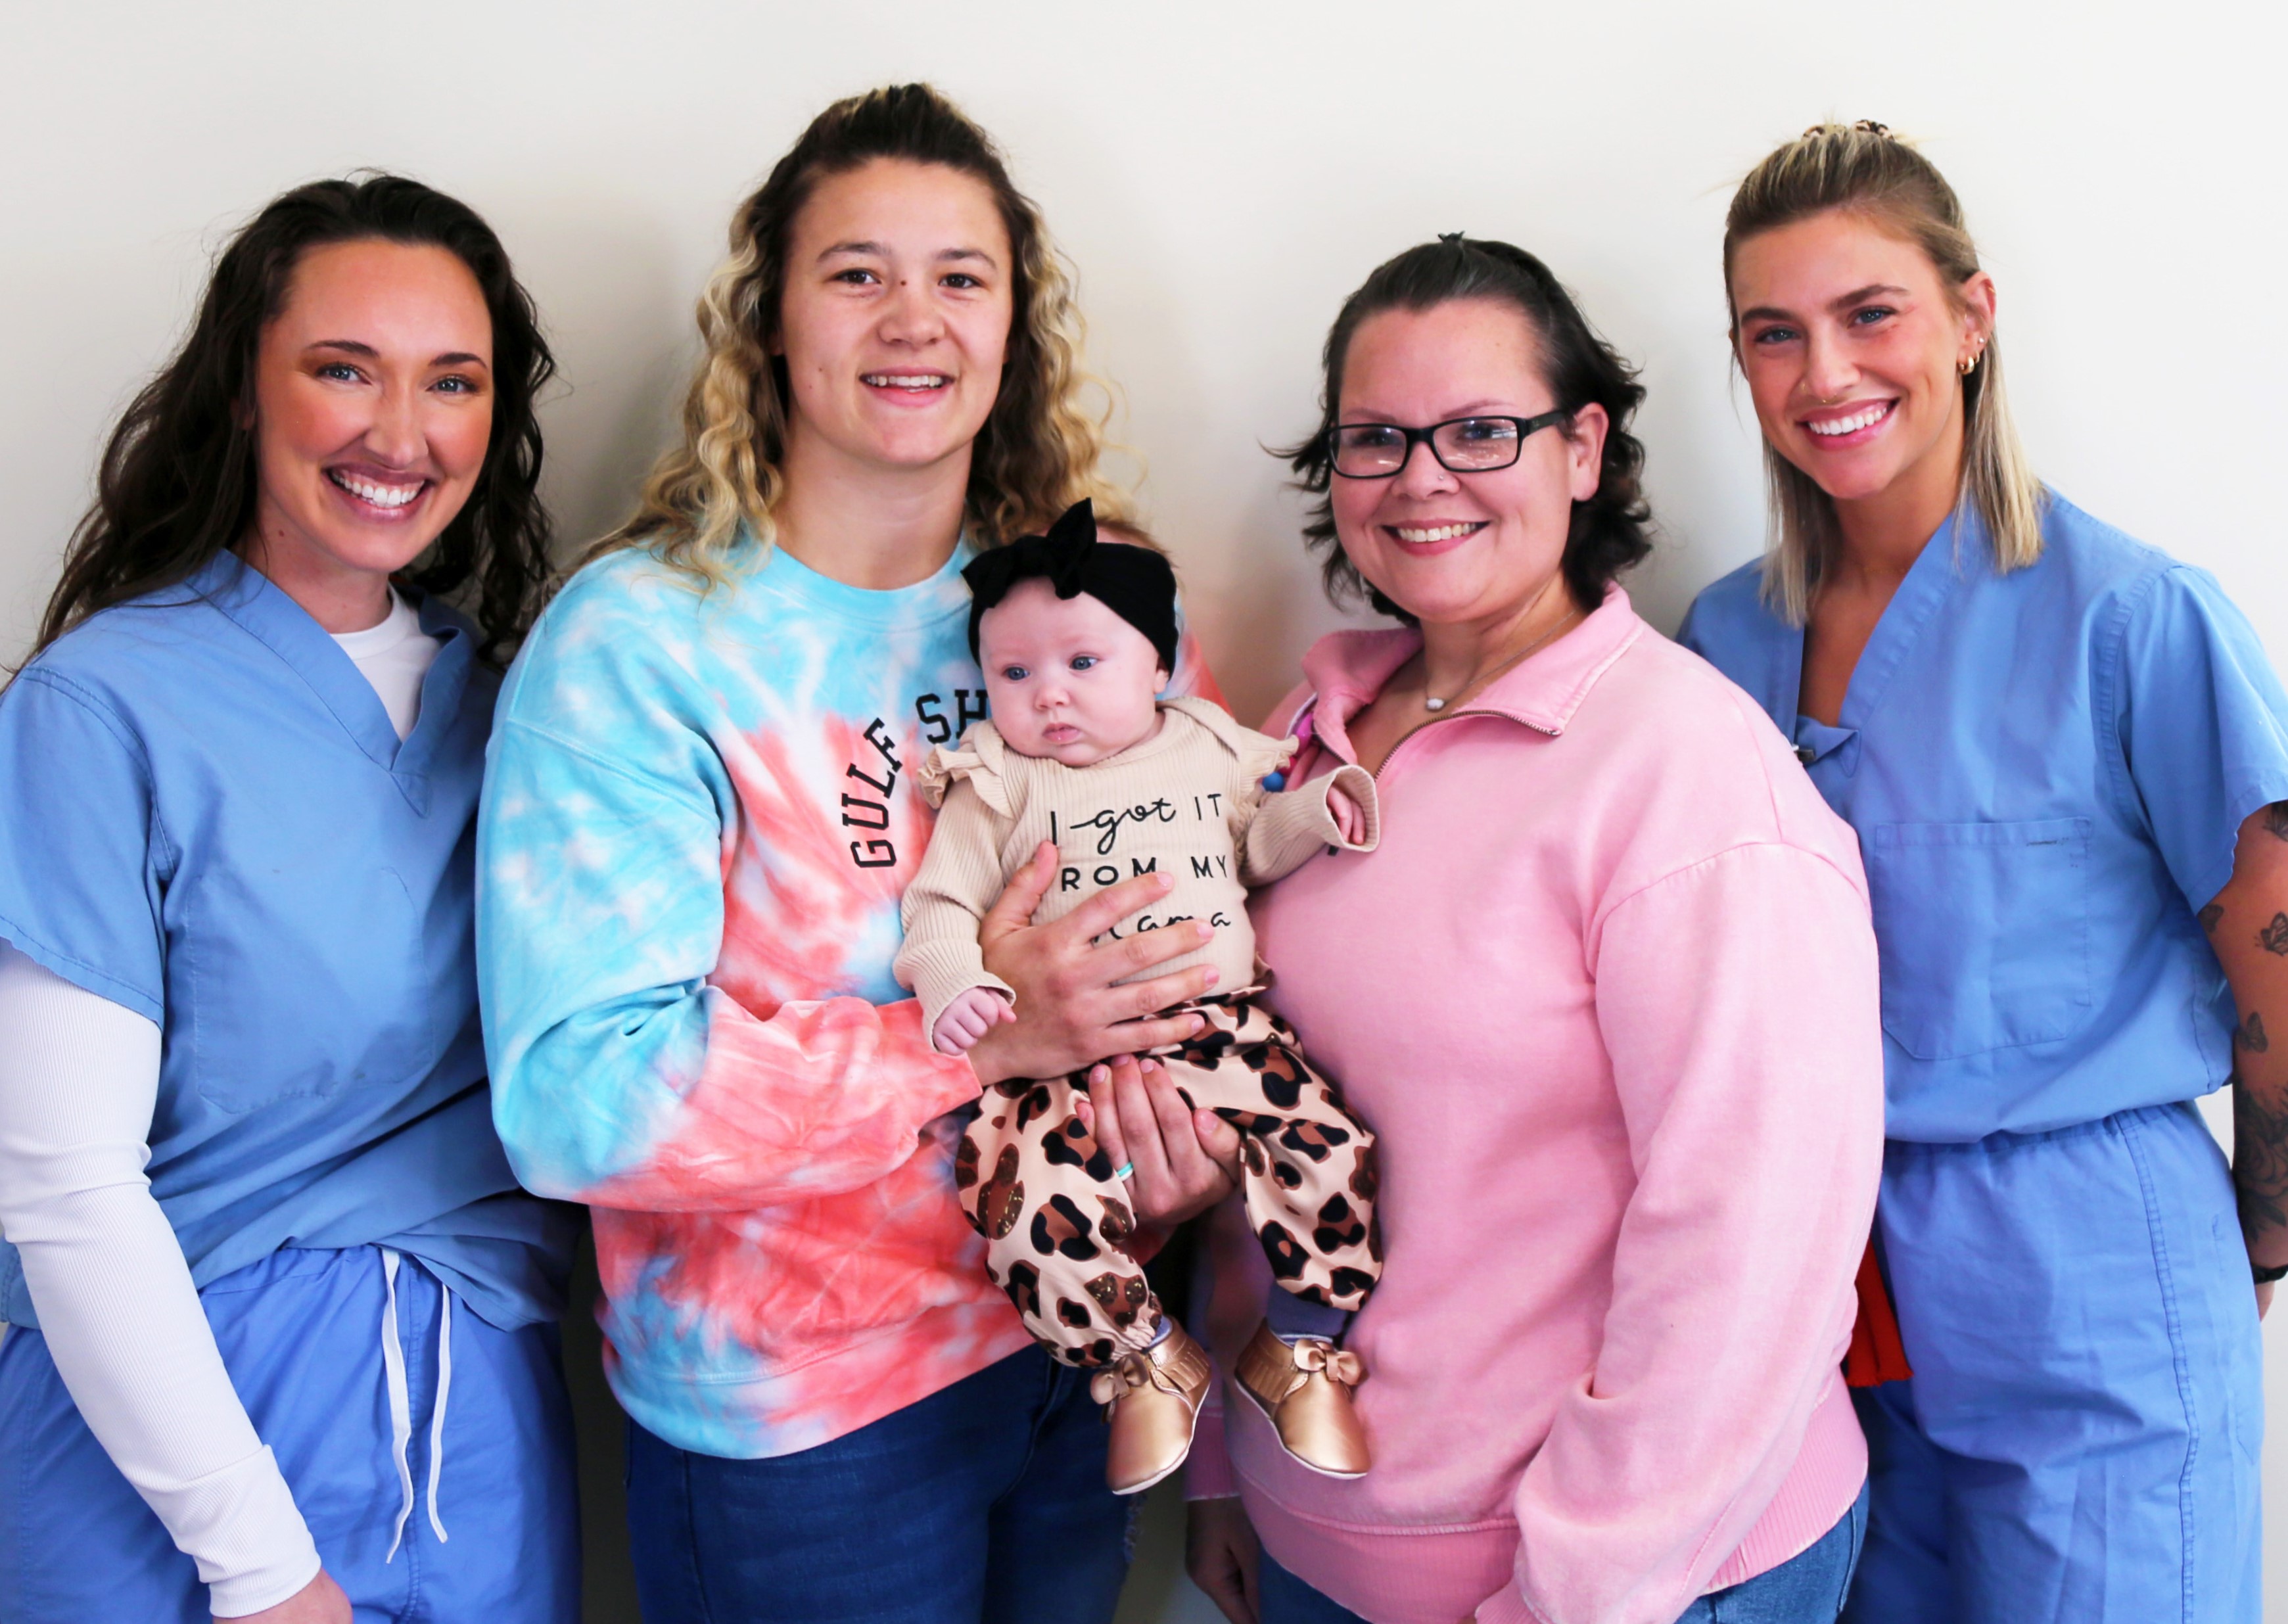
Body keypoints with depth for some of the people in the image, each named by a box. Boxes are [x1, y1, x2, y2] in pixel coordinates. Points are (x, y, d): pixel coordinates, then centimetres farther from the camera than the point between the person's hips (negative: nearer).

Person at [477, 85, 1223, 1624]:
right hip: (794, 1412, -4)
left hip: (1080, 1332, 5)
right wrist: (980, 1040, -27)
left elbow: (1214, 894, 8)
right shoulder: (634, 642, -17)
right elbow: (574, 1096, -23)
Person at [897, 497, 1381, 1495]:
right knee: (1024, 1189, -25)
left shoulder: (1210, 750, 15)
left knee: (1332, 1157, -17)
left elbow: (1254, 845, 26)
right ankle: (1146, 1357, 0)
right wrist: (955, 986, -15)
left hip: (1218, 1025, 2)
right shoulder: (998, 787, 8)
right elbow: (942, 904, 4)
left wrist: (1314, 814, 6)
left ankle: (1305, 1347, 10)